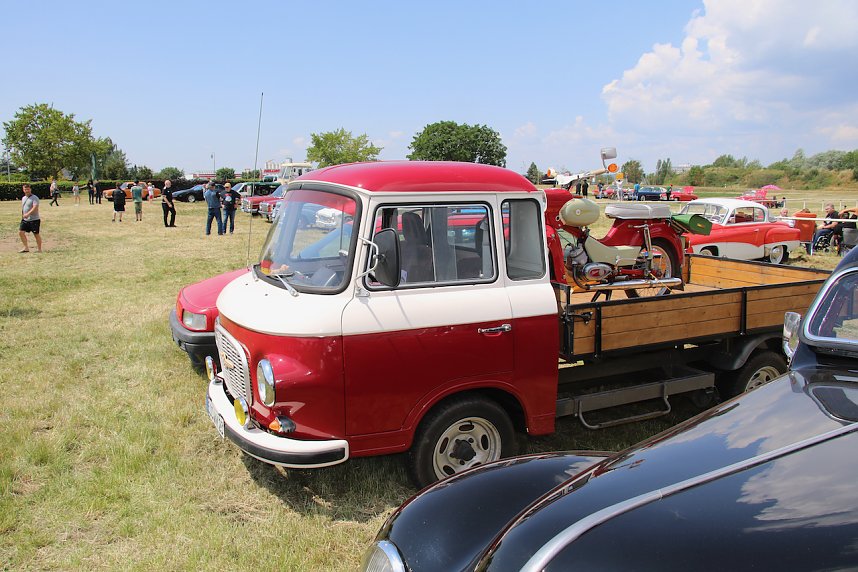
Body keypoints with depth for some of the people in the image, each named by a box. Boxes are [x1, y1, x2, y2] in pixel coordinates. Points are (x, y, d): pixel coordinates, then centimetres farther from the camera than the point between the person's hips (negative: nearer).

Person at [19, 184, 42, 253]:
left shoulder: (34, 198, -12)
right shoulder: (23, 198, 13)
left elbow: (35, 208, -25)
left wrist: (28, 214, -36)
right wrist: (22, 217, 24)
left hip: (34, 220, -7)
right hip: (25, 220, 7)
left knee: (36, 234, 0)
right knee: (21, 232, 1)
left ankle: (39, 249, 12)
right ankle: (26, 248, 11)